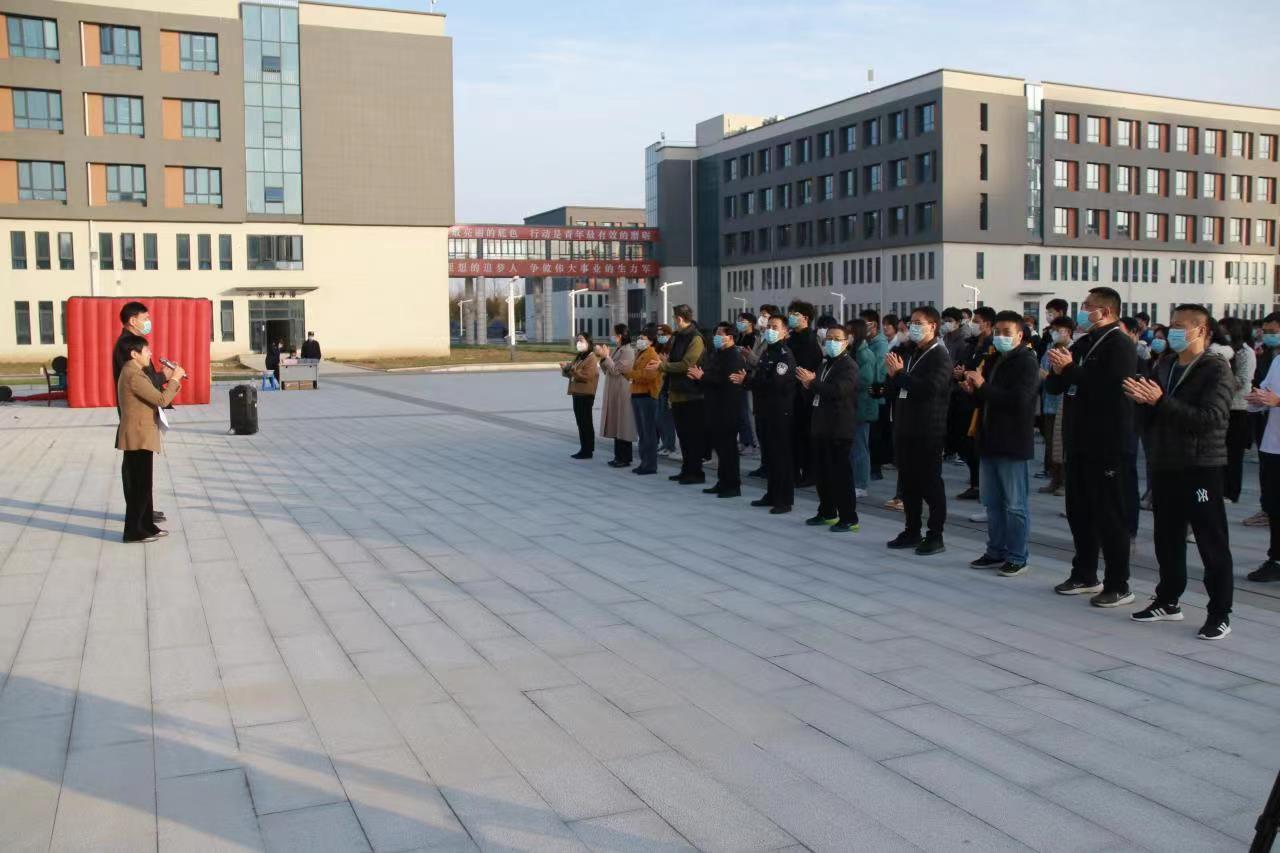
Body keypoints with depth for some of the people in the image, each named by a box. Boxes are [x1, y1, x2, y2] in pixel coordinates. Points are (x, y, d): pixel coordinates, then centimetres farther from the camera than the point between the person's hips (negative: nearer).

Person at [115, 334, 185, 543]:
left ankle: (146, 526, 22)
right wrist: (174, 379, -10)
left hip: (140, 437, 11)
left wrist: (172, 382, 8)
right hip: (138, 439, -11)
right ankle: (133, 531, 1)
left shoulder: (133, 372, 16)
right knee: (139, 486, -4)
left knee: (142, 485, 15)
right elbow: (161, 400, -21)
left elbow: (154, 397, 16)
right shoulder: (134, 375, -18)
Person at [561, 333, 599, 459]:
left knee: (585, 423, -7)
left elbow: (586, 376, -21)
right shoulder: (578, 357, 18)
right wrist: (566, 369, 3)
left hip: (585, 395, -10)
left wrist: (571, 369, -24)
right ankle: (587, 448, 18)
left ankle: (587, 450, -4)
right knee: (581, 422, 12)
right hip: (577, 393, 10)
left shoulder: (591, 358, -10)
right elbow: (572, 374, 23)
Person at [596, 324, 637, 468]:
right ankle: (619, 456, 16)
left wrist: (606, 356, -13)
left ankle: (625, 458, -1)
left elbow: (616, 370, -18)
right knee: (616, 425, 10)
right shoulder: (617, 350, 15)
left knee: (623, 426, -5)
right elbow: (607, 371, 18)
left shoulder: (628, 351, -12)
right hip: (613, 393, 9)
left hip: (623, 393, -9)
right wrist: (602, 358, 5)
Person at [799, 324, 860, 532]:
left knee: (840, 474, -6)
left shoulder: (849, 366, -9)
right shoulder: (825, 364, 19)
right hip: (821, 426, 9)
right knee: (821, 472, 13)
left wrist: (812, 382, -19)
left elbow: (837, 390, -25)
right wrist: (809, 386, 3)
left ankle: (849, 518, 0)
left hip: (839, 429, -9)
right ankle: (827, 513, 25)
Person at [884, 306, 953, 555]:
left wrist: (899, 373, -17)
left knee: (930, 483, -2)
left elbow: (929, 388, -22)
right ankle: (912, 532, 21)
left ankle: (935, 536, 5)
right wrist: (892, 375, -4)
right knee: (907, 483, 11)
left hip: (928, 431, -7)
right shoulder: (908, 354, 16)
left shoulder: (940, 356, -8)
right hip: (905, 428, 7)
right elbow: (891, 389, 17)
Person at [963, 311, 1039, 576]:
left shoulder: (1027, 363, -9)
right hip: (990, 442, 8)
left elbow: (1018, 400, -22)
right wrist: (974, 391, 2)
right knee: (993, 503, 13)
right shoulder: (994, 360, 17)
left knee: (1015, 505, -1)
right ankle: (996, 552, 22)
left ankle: (1017, 558, 6)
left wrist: (983, 386, -21)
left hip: (1013, 444, -8)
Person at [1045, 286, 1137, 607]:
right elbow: (1054, 386, 15)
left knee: (1110, 515, -2)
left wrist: (1070, 369, -20)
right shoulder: (1082, 344, 17)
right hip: (1079, 441, 9)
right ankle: (1085, 575, 26)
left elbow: (1108, 388, -25)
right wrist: (1058, 370, -6)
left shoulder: (1119, 344, -10)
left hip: (1106, 444, -9)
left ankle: (1118, 586, 5)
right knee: (1079, 511, 14)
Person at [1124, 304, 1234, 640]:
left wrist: (1161, 401, -25)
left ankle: (1220, 614, 6)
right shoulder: (1163, 368, 14)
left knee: (1212, 544, -1)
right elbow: (1151, 416, 17)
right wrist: (1142, 401, -5)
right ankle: (1168, 601, 26)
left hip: (1201, 468, -7)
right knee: (1167, 539, 14)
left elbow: (1210, 418, -21)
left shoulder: (1216, 370, -7)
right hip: (1165, 466, 7)